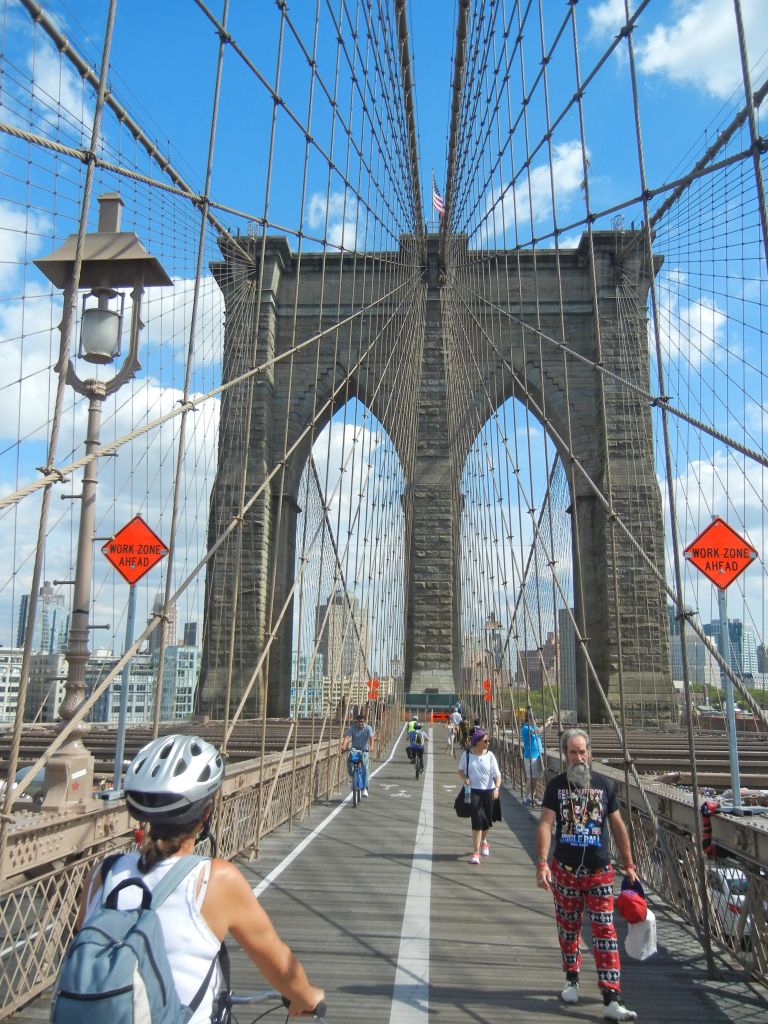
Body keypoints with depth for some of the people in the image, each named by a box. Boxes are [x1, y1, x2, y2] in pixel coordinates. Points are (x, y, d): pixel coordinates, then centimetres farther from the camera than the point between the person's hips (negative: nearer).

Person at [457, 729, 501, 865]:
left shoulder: (490, 755, -3)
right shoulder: (467, 755, -4)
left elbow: (497, 774, -5)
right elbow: (461, 770, 9)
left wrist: (496, 788, -20)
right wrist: (464, 778, -12)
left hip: (488, 792, 2)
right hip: (473, 791, -2)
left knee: (487, 821, 14)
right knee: (477, 821, -10)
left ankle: (483, 841, 46)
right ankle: (476, 852, -1)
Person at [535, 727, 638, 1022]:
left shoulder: (604, 785, 0)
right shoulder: (556, 785, -3)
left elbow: (617, 826, 7)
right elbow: (545, 824, -9)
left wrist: (628, 864, 8)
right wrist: (542, 863, -19)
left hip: (599, 871, 0)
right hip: (565, 870, 0)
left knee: (605, 932, -3)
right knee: (568, 928, 14)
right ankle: (572, 979, 36)